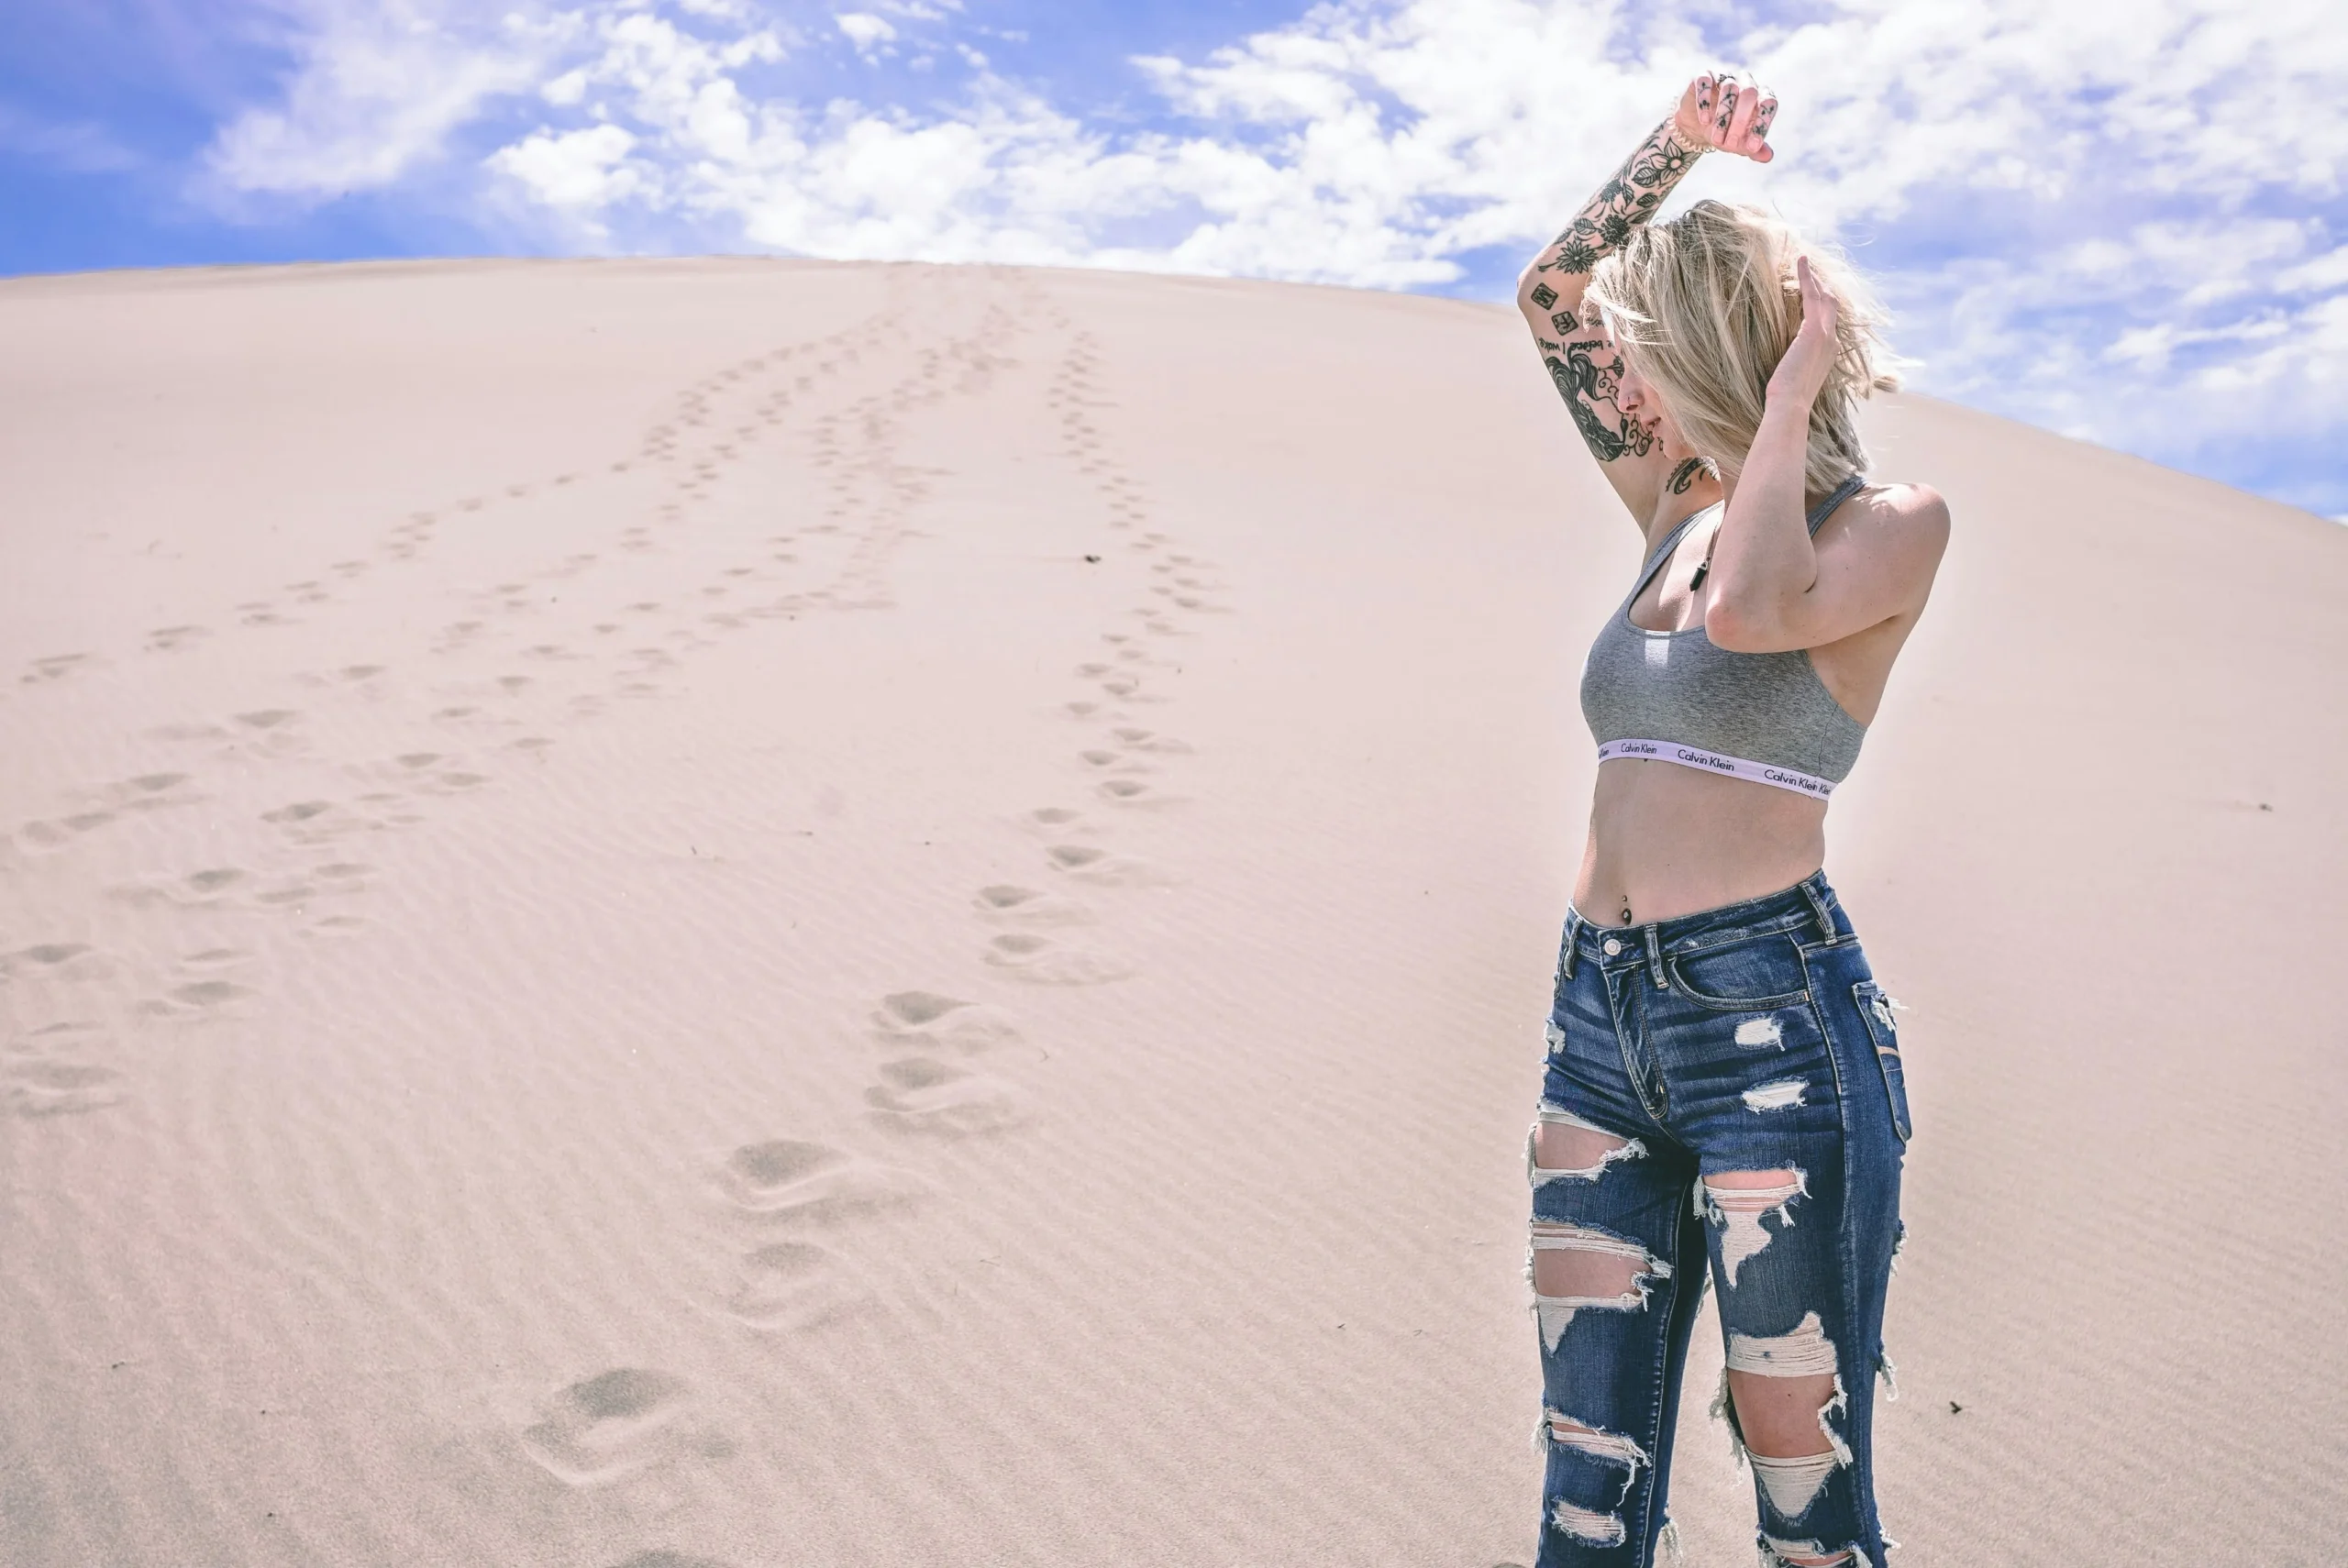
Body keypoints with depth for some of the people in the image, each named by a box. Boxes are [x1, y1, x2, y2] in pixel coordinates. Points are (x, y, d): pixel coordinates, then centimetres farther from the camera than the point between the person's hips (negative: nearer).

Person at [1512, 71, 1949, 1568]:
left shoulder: (1893, 523, -1)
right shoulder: (1678, 511, 15)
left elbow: (1755, 610, -23)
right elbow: (1550, 293, 21)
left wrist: (1794, 381, -10)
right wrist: (1677, 143, 15)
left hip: (1776, 1023, -6)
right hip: (1602, 1013, 6)